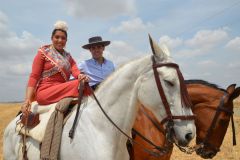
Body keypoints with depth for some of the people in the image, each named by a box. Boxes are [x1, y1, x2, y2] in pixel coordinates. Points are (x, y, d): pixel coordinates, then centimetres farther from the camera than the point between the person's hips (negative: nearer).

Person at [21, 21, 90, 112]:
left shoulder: (68, 57, 20)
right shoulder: (43, 53, 7)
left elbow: (75, 70, 1)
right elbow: (34, 77, -1)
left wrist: (81, 76, -25)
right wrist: (28, 99, -15)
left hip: (63, 90, 5)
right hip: (45, 92, -5)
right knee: (78, 84, -28)